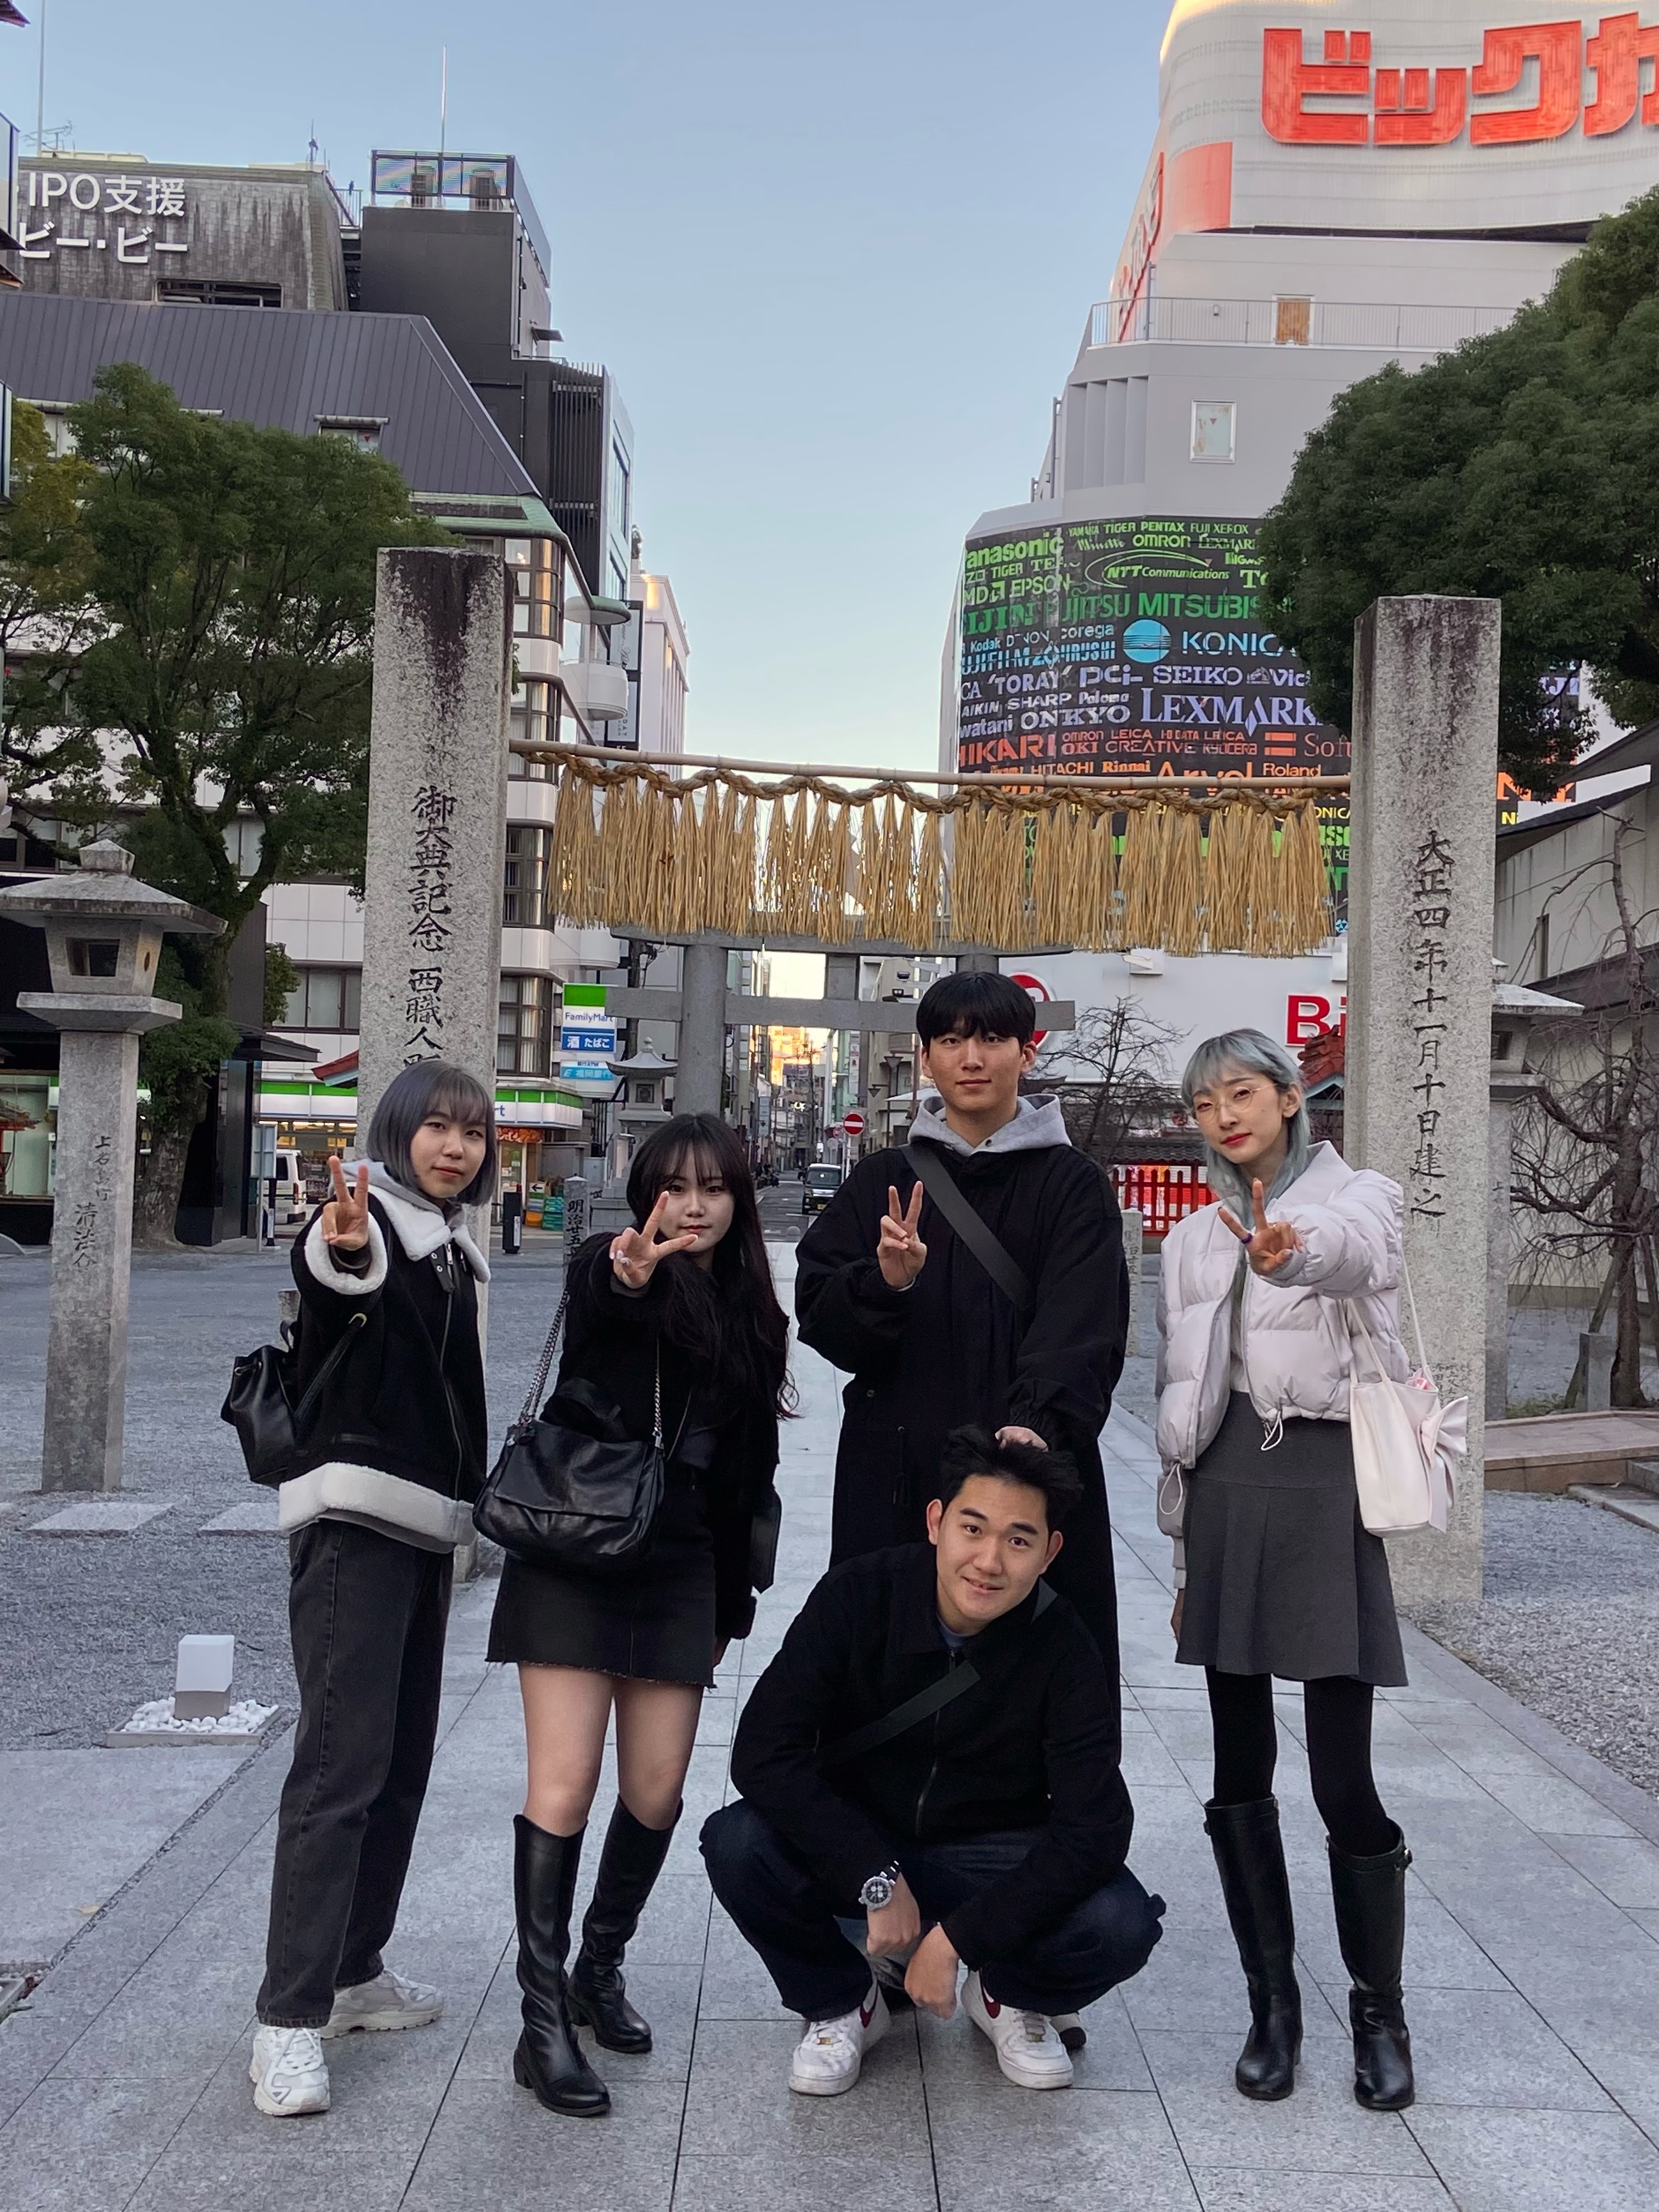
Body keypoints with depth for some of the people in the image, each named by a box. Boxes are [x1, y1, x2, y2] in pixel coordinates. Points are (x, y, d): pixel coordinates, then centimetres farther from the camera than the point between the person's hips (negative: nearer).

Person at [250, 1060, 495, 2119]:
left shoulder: (451, 1246, 16)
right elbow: (328, 1273, -35)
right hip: (354, 1516, -9)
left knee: (404, 1755, 12)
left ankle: (355, 1971, 23)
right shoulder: (370, 1219, -9)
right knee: (343, 1758, -14)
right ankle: (292, 2015, -11)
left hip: (425, 1518, 9)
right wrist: (342, 1251, -58)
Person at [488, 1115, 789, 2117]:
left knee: (657, 1791, 5)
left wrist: (733, 1601, 15)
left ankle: (600, 1969, 28)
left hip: (678, 1567, 4)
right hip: (574, 1555, -4)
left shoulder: (753, 1317, 12)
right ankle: (545, 2021, 1)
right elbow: (597, 1304, -30)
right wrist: (628, 1278, -54)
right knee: (566, 1785, -8)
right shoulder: (608, 1271, -2)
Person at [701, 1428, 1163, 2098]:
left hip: (988, 1861, 0)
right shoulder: (859, 1595, -20)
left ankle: (1008, 1995, 9)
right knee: (737, 1843, -30)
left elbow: (1094, 1828, -22)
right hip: (852, 1853, 0)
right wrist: (878, 1880, -28)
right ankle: (841, 2002, 1)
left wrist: (955, 1938, -26)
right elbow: (761, 1752, -24)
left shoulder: (1064, 1652, -18)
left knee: (1122, 1926, -28)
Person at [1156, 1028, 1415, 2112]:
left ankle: (1381, 2011, 17)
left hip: (1328, 1486, -4)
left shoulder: (1362, 1195, 1)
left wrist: (1292, 1255, -51)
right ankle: (1273, 2003, 22)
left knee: (1345, 1780, -3)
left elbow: (1354, 1247, -27)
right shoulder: (1193, 1240, 15)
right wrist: (1183, 1545, 13)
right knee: (1241, 1771, 8)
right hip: (1224, 1491, 4)